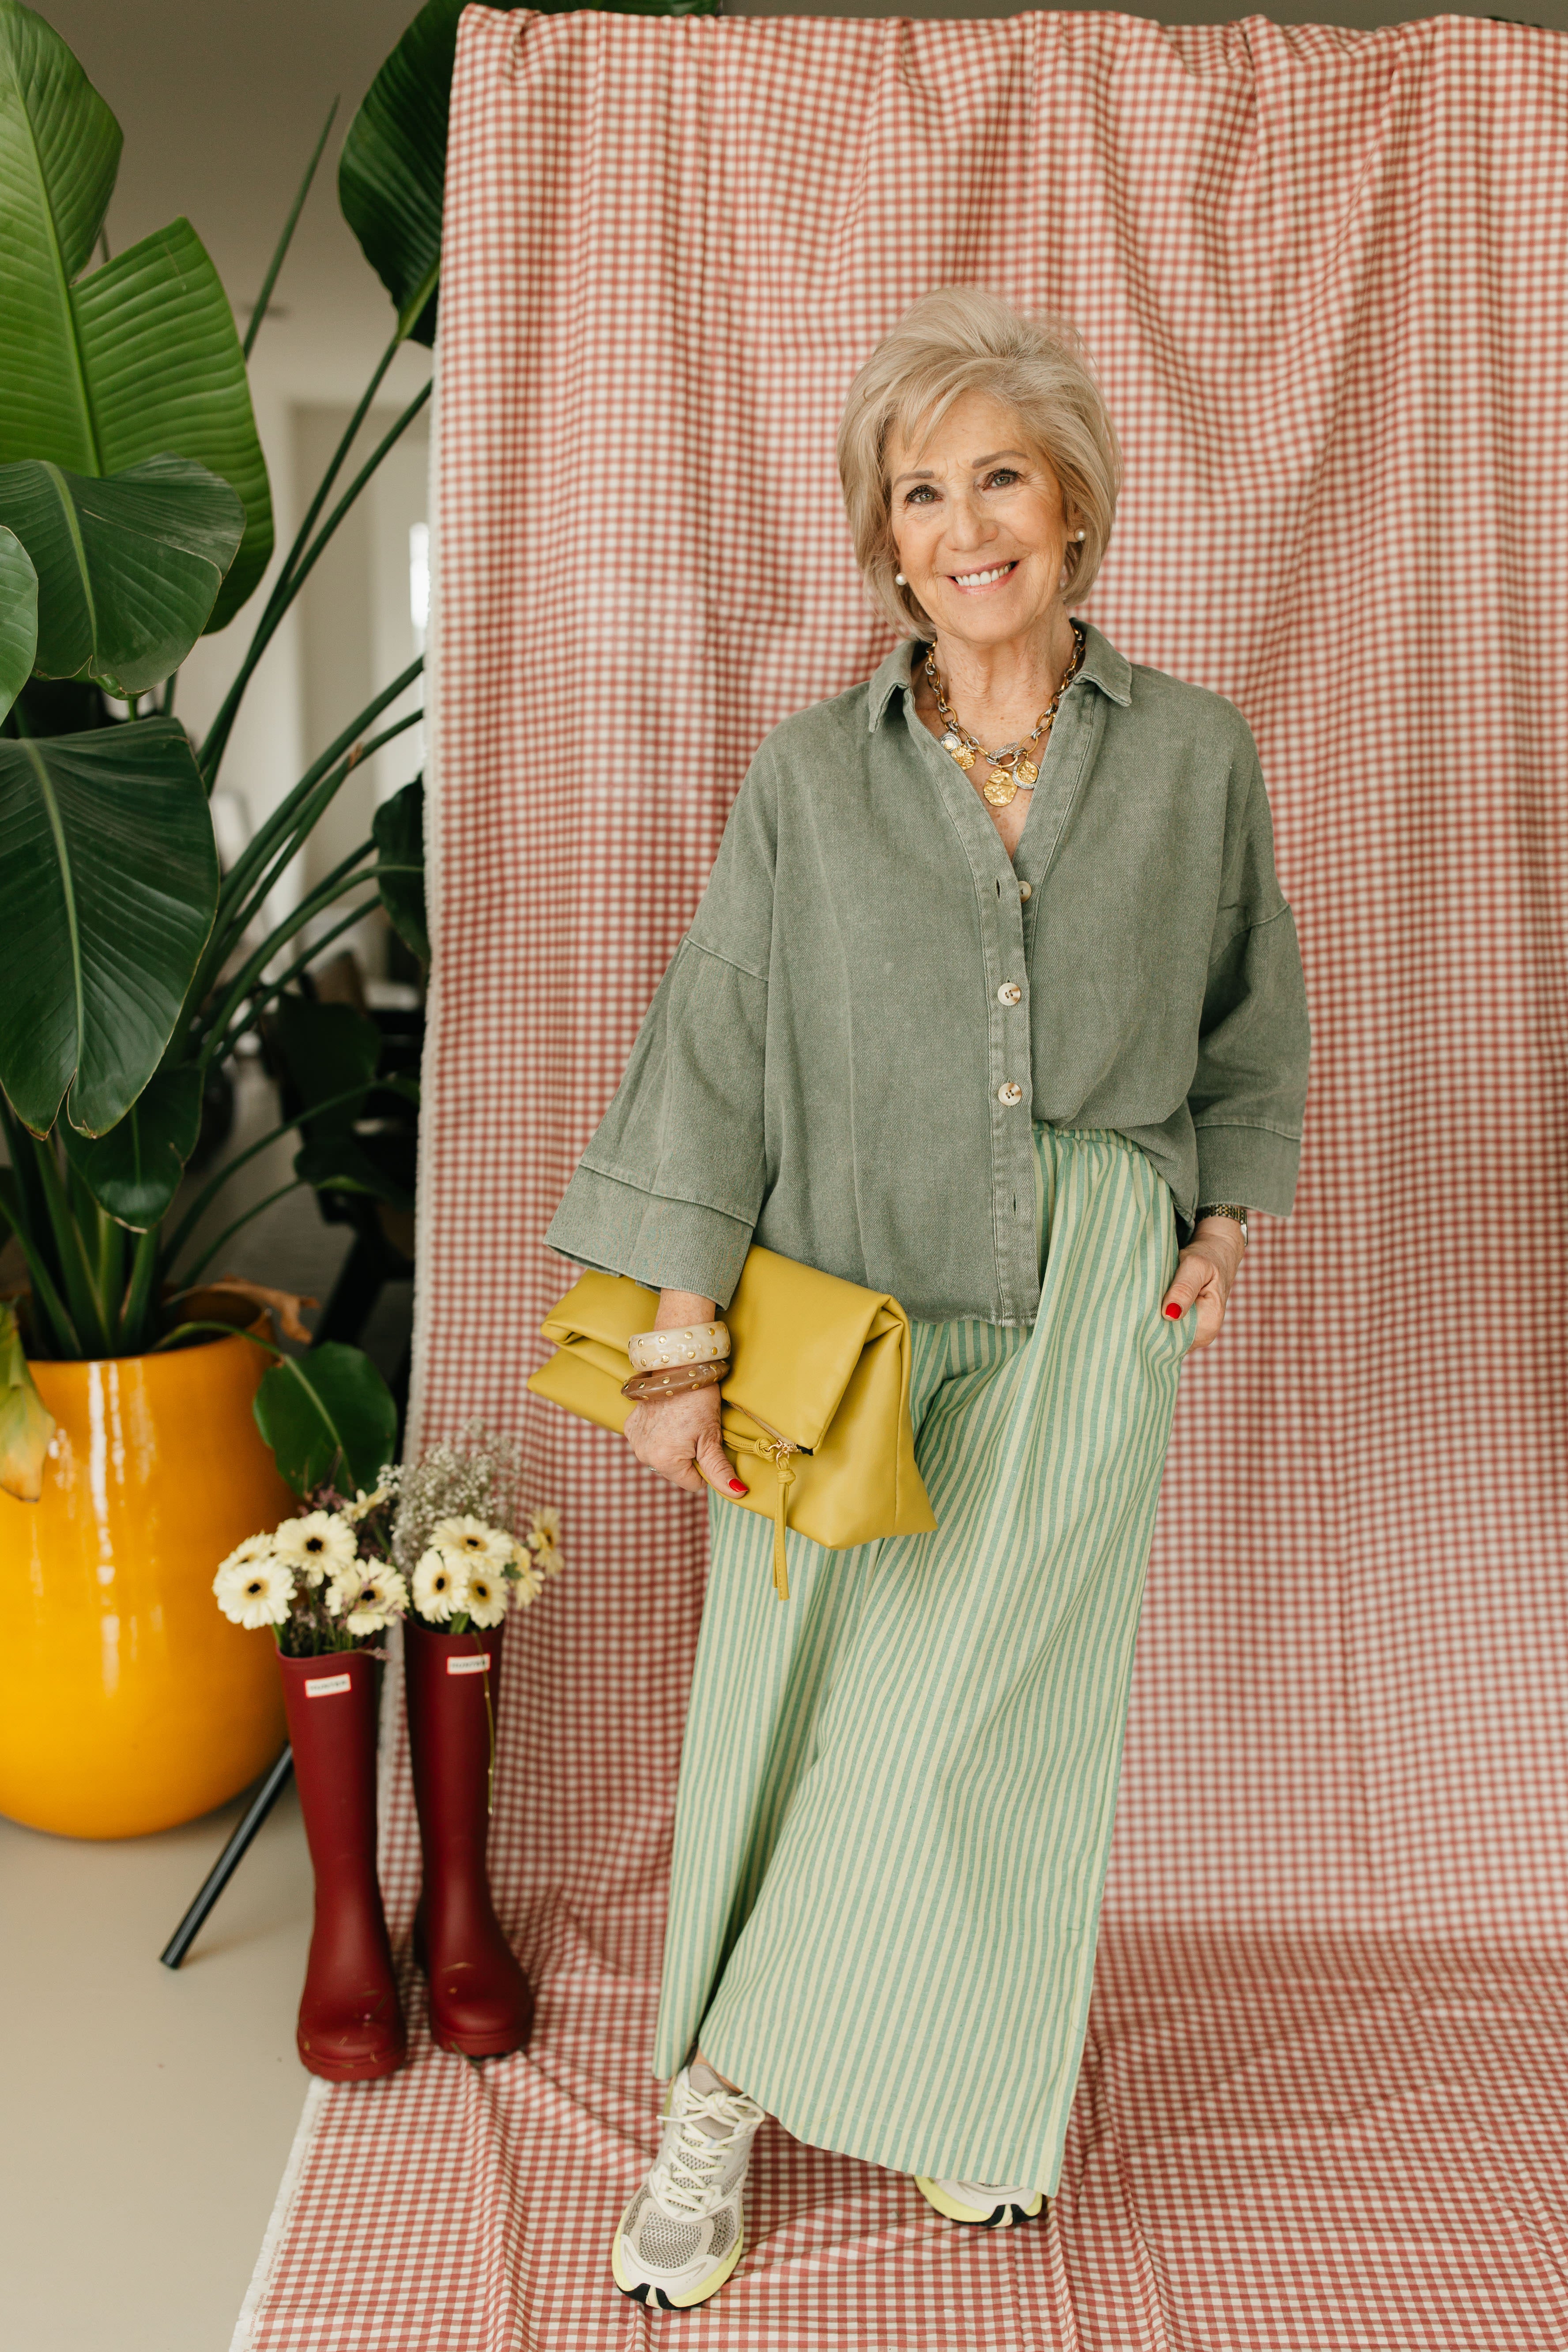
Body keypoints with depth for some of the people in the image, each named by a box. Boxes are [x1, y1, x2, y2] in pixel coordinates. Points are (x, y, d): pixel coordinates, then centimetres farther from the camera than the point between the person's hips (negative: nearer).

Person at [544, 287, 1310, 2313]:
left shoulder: (1195, 755, 1)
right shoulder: (812, 776, -3)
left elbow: (1253, 1023, 15)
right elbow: (712, 1057, -4)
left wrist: (1226, 1225, 6)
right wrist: (684, 1350, -8)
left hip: (1083, 1324, 1)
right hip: (846, 1309, 0)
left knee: (974, 1718, -2)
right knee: (787, 1710, 7)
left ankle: (971, 2089, 26)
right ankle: (712, 2127, 28)